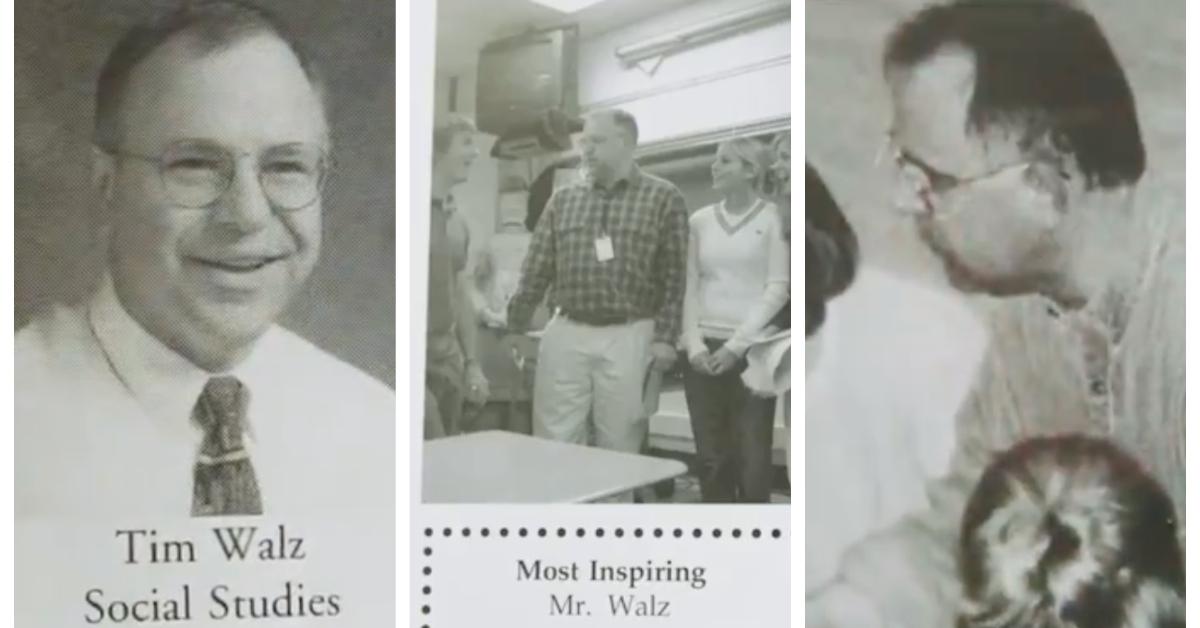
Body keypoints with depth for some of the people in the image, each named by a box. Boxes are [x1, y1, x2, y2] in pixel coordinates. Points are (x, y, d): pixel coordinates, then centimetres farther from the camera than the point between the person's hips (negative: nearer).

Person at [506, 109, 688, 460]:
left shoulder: (663, 198, 1)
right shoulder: (563, 200, 11)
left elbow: (674, 275, -1)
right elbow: (537, 270, 11)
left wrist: (666, 337, -7)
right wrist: (513, 327, 6)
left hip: (628, 338, -3)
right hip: (566, 334, 3)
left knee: (620, 446, 4)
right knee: (554, 444, 3)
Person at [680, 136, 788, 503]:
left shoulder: (772, 217, -1)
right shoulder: (700, 220, 11)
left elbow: (778, 288, -5)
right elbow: (689, 288, 11)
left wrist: (736, 344, -11)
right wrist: (694, 345, -2)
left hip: (751, 352, -4)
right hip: (704, 352, 4)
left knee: (752, 458, -3)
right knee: (710, 458, 6)